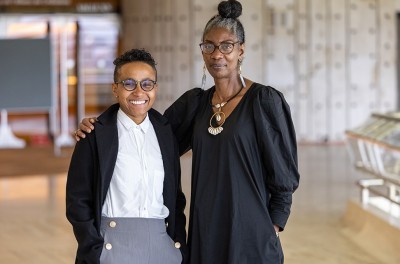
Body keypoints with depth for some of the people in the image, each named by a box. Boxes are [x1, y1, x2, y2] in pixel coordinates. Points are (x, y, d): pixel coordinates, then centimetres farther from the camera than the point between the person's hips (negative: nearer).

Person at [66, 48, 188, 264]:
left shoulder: (165, 132, 9)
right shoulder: (95, 134, -2)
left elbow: (176, 197, 13)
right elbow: (78, 201, -3)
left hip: (162, 245, 3)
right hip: (112, 244, -3)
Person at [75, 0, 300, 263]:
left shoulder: (264, 101, -8)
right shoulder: (195, 102, 8)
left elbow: (284, 176, -6)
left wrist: (271, 232, -9)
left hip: (250, 236, -5)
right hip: (204, 235, 5)